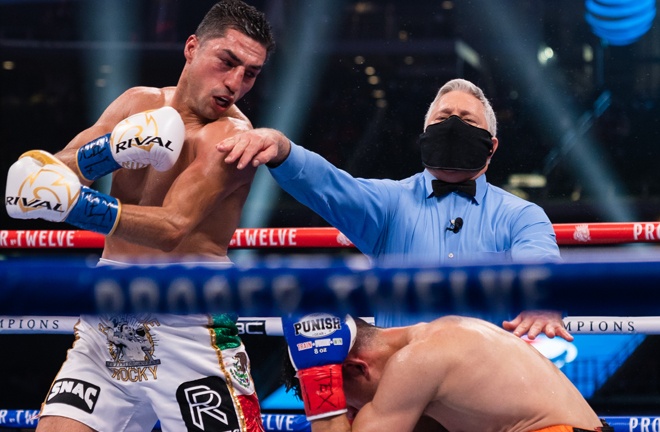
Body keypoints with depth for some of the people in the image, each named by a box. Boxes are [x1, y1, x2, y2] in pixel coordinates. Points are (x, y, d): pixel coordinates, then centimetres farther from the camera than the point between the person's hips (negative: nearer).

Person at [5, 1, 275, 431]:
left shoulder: (233, 135, -9)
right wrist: (108, 150, -15)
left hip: (189, 320, -5)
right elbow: (46, 172, 4)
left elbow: (173, 228, -22)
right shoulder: (141, 105, 11)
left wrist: (74, 202, -28)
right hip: (109, 314, 5)